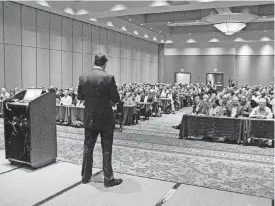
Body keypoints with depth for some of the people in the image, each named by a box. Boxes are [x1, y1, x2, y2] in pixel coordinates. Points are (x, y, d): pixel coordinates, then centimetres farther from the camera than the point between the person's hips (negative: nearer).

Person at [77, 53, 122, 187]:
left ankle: (85, 176, 28)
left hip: (89, 119, 4)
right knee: (106, 150, 6)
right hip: (105, 119, -4)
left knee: (88, 148, 16)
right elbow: (116, 99, -12)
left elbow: (79, 97, 7)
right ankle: (108, 179, 14)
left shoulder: (83, 77, -2)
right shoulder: (109, 78, -15)